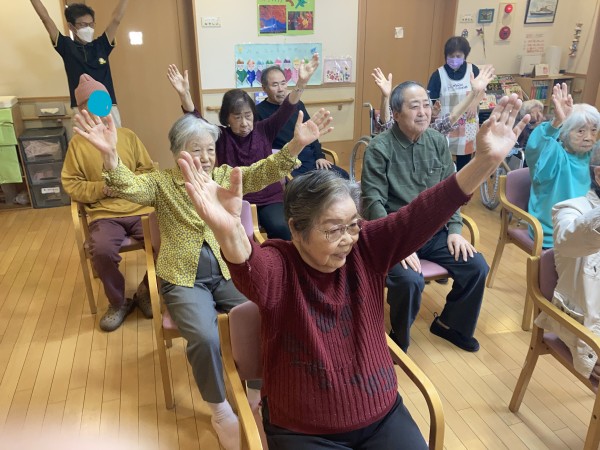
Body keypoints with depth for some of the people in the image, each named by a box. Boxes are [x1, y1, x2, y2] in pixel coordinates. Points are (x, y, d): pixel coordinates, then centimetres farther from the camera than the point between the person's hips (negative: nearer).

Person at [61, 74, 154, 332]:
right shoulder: (77, 143, 5)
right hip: (104, 214, -1)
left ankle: (146, 290, 7)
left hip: (139, 208, 2)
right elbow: (70, 185, 4)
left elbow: (150, 171, 12)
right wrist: (102, 188, -11)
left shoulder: (128, 136, 10)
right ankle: (118, 302, 0)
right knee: (102, 251, -31)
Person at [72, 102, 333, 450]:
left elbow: (264, 172, -8)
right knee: (205, 338, -25)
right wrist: (110, 155, -40)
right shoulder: (162, 183, 0)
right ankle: (219, 408, 3)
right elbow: (129, 187, -19)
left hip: (229, 272, 3)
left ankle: (257, 389, 8)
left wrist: (296, 145, -25)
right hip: (184, 279, -2)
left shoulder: (227, 175, 7)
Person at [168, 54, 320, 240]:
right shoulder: (220, 136, 0)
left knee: (281, 228, -26)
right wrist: (184, 95, -33)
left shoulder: (263, 130, 3)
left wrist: (301, 83, -26)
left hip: (269, 199, 1)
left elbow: (286, 110, -9)